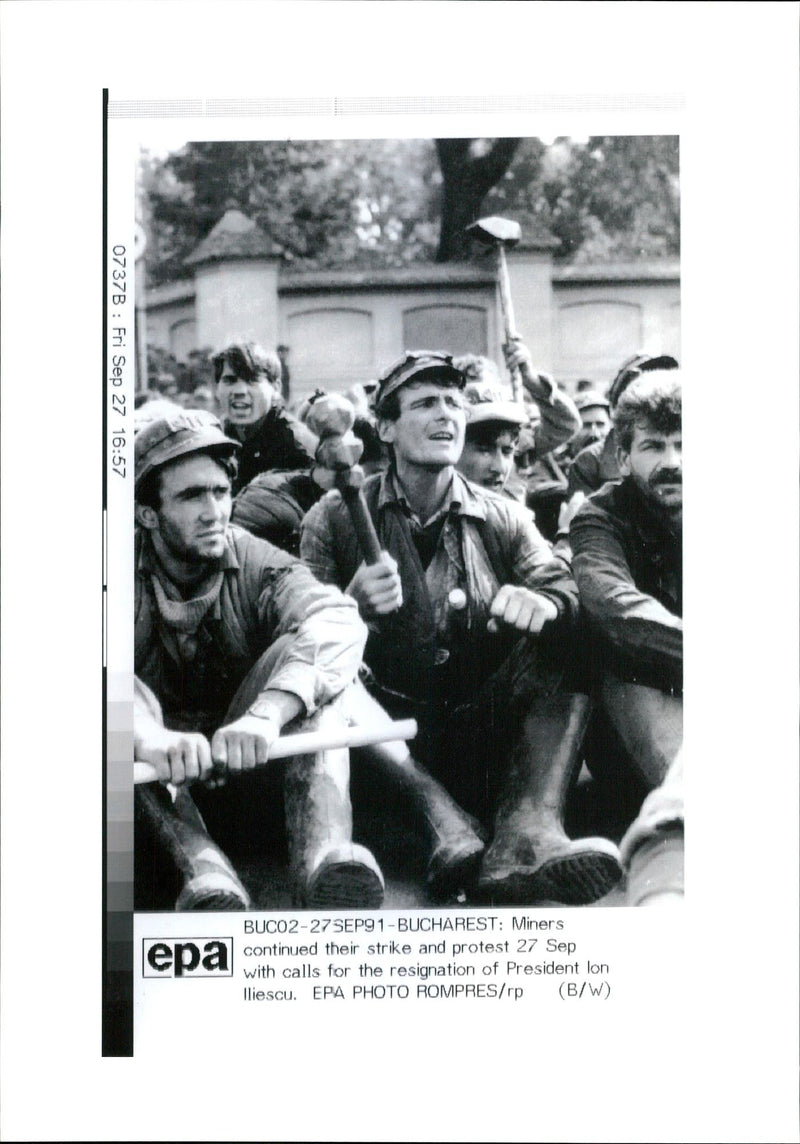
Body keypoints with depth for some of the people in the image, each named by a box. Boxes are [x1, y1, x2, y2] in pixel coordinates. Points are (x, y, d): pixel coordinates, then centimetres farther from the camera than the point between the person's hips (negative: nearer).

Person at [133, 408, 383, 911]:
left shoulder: (256, 564, -7)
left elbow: (336, 619, -29)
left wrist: (266, 715, -48)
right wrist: (149, 737, -54)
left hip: (246, 762, 1)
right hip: (158, 777, -1)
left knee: (305, 651, -25)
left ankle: (323, 858, -44)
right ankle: (204, 865, -49)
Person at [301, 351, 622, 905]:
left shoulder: (502, 518, 13)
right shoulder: (335, 517, 7)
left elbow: (565, 589, -1)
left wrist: (538, 602, -25)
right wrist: (354, 606, -22)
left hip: (483, 730, 2)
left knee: (563, 639, -18)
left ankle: (529, 832, -36)